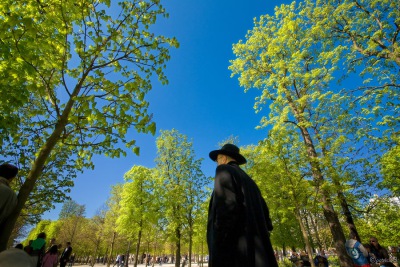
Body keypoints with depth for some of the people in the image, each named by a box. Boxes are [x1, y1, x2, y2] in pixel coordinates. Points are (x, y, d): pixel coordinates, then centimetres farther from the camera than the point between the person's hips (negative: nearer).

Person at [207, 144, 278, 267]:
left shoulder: (224, 170, 1)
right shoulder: (248, 179, 24)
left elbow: (226, 203, -15)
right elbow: (263, 209, 20)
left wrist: (218, 241, -17)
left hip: (233, 244, -9)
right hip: (253, 243, 9)